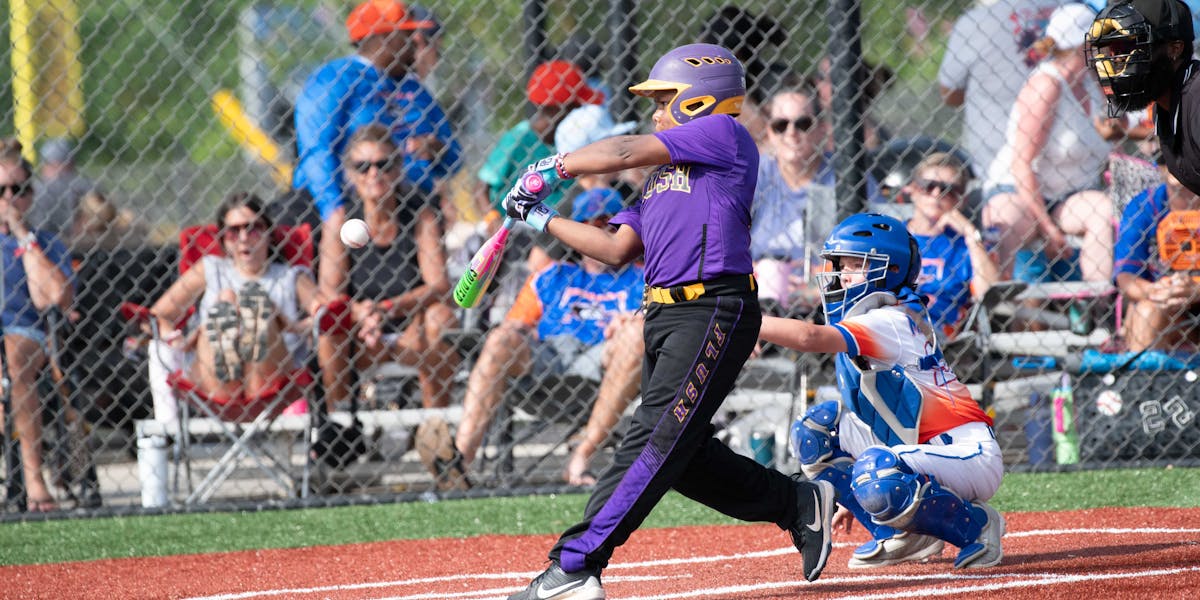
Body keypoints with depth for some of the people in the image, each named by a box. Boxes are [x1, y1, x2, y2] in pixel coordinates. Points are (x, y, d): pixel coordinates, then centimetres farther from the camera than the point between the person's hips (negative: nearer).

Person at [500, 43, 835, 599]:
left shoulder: (725, 135, -3)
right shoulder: (664, 171, 22)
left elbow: (627, 152, -8)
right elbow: (617, 247, 18)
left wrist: (554, 167, 2)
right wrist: (543, 219, 13)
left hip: (713, 312, -10)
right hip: (666, 314, 10)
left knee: (654, 441, -12)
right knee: (682, 455, 10)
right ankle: (800, 504, 24)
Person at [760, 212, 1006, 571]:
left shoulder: (891, 323, -18)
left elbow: (809, 337, -33)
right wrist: (852, 499, 21)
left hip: (971, 459, -9)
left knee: (876, 472, -36)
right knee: (813, 433, 7)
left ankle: (975, 524, -11)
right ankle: (901, 535, 8)